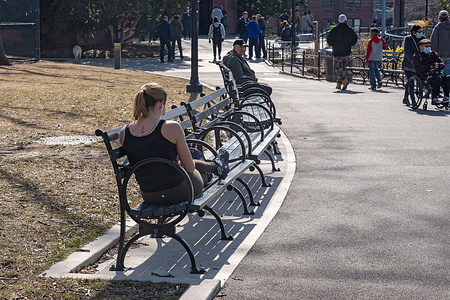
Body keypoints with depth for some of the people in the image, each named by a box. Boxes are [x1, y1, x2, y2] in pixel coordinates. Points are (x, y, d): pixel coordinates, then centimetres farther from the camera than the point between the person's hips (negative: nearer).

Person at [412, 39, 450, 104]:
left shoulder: (434, 54, 26)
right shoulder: (416, 56, 10)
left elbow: (443, 64, 20)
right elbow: (418, 68, -7)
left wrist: (439, 65, -5)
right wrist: (430, 66, -14)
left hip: (436, 73, 5)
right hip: (425, 76, -5)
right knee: (437, 79, -35)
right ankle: (434, 99, -33)